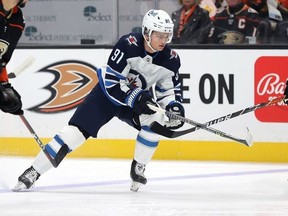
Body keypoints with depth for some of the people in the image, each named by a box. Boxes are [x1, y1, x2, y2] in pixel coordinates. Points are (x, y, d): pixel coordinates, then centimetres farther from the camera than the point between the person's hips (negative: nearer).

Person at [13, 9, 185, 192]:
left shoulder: (170, 59, -14)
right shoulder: (128, 45, -27)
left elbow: (171, 88, -1)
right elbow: (111, 80, -27)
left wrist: (174, 107, -21)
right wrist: (134, 97, -36)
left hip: (140, 98, 4)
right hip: (108, 93, -4)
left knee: (156, 120, -26)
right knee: (76, 131, -14)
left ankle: (138, 168, -5)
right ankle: (33, 172, -9)